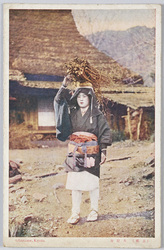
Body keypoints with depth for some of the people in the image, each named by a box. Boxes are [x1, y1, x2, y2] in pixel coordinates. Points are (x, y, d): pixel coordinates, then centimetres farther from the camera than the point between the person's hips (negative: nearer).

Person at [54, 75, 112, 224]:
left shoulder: (97, 115, 1)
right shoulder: (72, 113, 10)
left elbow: (105, 132, -1)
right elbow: (59, 102, 10)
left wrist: (103, 151, -6)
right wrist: (64, 86, -2)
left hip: (91, 152, -3)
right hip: (75, 152, 3)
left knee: (92, 182, 2)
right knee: (74, 183, 2)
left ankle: (94, 211, 18)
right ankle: (75, 213, 11)